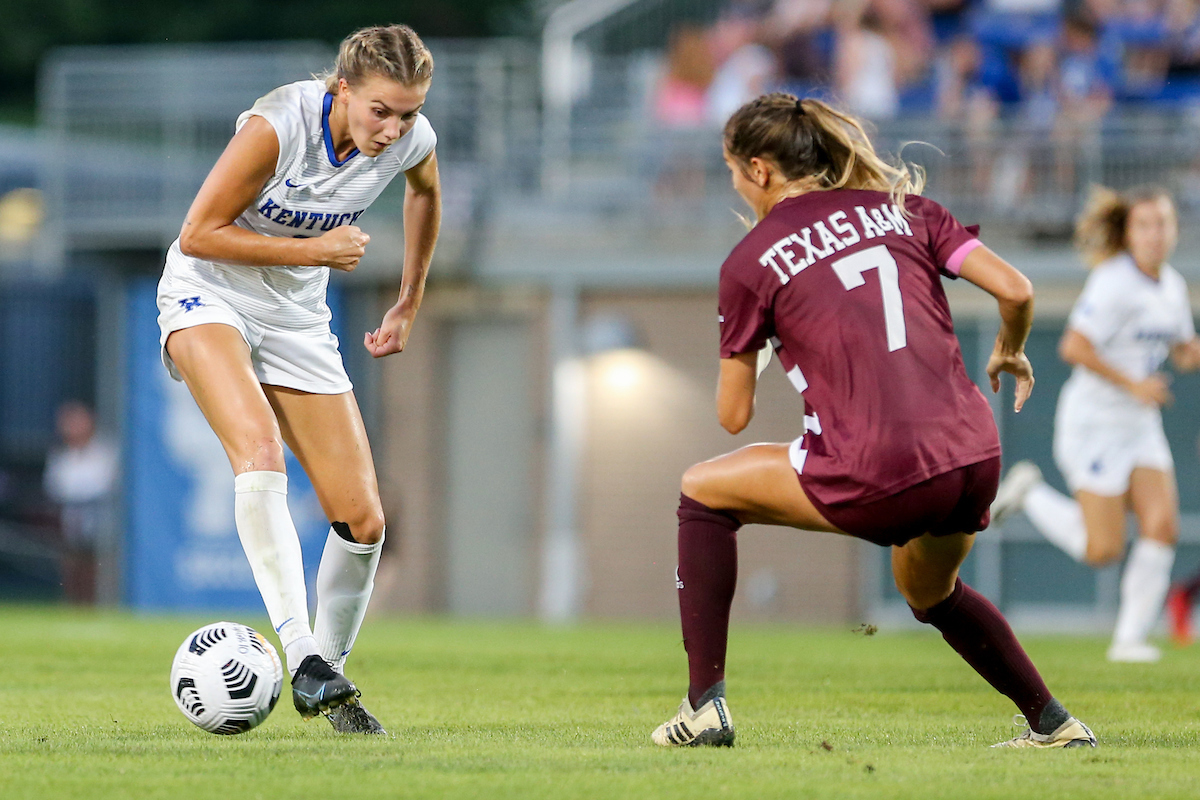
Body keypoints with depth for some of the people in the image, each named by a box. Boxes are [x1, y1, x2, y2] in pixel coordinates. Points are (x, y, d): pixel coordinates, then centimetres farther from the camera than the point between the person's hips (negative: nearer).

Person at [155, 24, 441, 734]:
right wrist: (316, 250, -22)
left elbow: (425, 191, 16)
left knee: (362, 521, -3)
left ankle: (331, 680, 19)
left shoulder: (413, 142, -10)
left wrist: (410, 304, 19)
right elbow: (199, 234, -20)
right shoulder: (278, 127, -27)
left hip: (297, 320, 5)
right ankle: (302, 656, -37)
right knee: (260, 450, -34)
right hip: (208, 297, -5)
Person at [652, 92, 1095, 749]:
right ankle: (1054, 723, 33)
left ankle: (705, 705, 12)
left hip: (876, 482, -5)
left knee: (702, 492, 18)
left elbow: (733, 416, 10)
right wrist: (1010, 353, 26)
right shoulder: (903, 208, 15)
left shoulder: (749, 263, 5)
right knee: (930, 592, 37)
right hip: (974, 463, 5)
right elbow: (1015, 289, 4)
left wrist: (741, 361, 32)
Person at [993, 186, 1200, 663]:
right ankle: (1028, 493, 19)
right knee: (1102, 550, -6)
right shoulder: (1114, 283, -17)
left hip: (1141, 427, 7)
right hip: (1095, 422, -7)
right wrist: (1132, 385, -22)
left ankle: (1130, 639, 0)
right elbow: (1074, 347, -24)